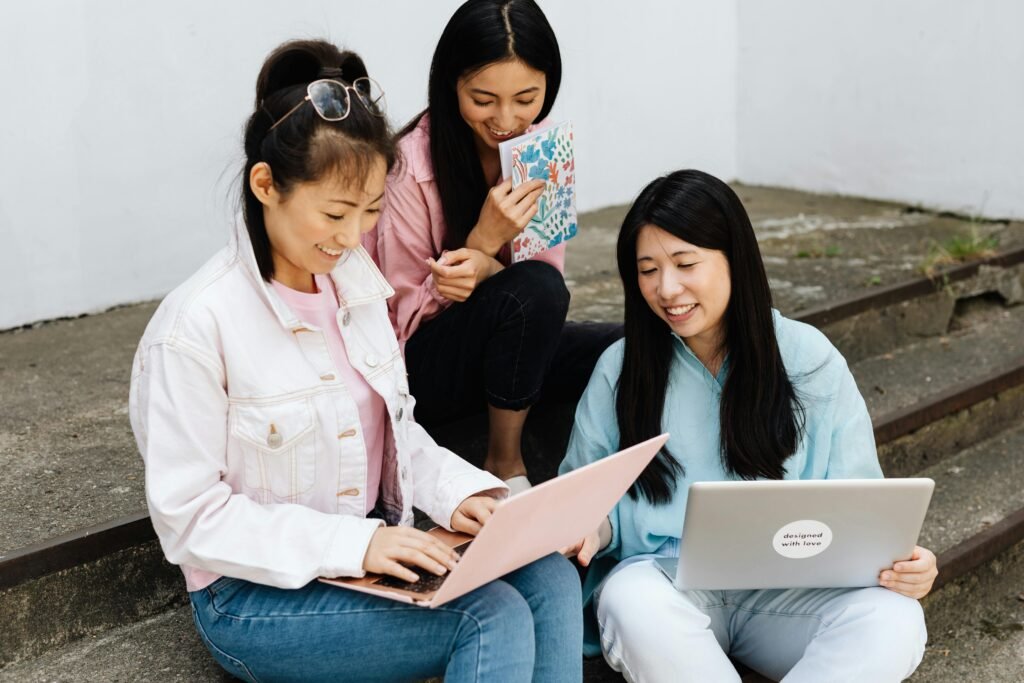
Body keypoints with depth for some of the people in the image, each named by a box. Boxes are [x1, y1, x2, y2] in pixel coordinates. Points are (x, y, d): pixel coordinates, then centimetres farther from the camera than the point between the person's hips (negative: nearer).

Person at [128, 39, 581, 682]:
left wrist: (457, 491, -7)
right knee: (492, 616, -24)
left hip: (376, 555, 7)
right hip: (256, 596, -7)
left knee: (549, 577, -15)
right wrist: (351, 543, -25)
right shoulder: (197, 327, -18)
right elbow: (189, 518, -18)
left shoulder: (353, 281, 4)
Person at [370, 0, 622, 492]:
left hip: (505, 344, 5)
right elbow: (405, 318, -13)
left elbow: (553, 283, -5)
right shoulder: (410, 165, -19)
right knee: (532, 290, -31)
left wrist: (485, 270, -29)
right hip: (416, 365, -4)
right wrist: (484, 240, -28)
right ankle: (504, 465, -13)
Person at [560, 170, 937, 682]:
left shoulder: (810, 361, 2)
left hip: (787, 587, 1)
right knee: (632, 600, -37)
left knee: (895, 622, -29)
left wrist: (894, 558, -17)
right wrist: (593, 529, -15)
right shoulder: (620, 369, 3)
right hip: (665, 582, 0)